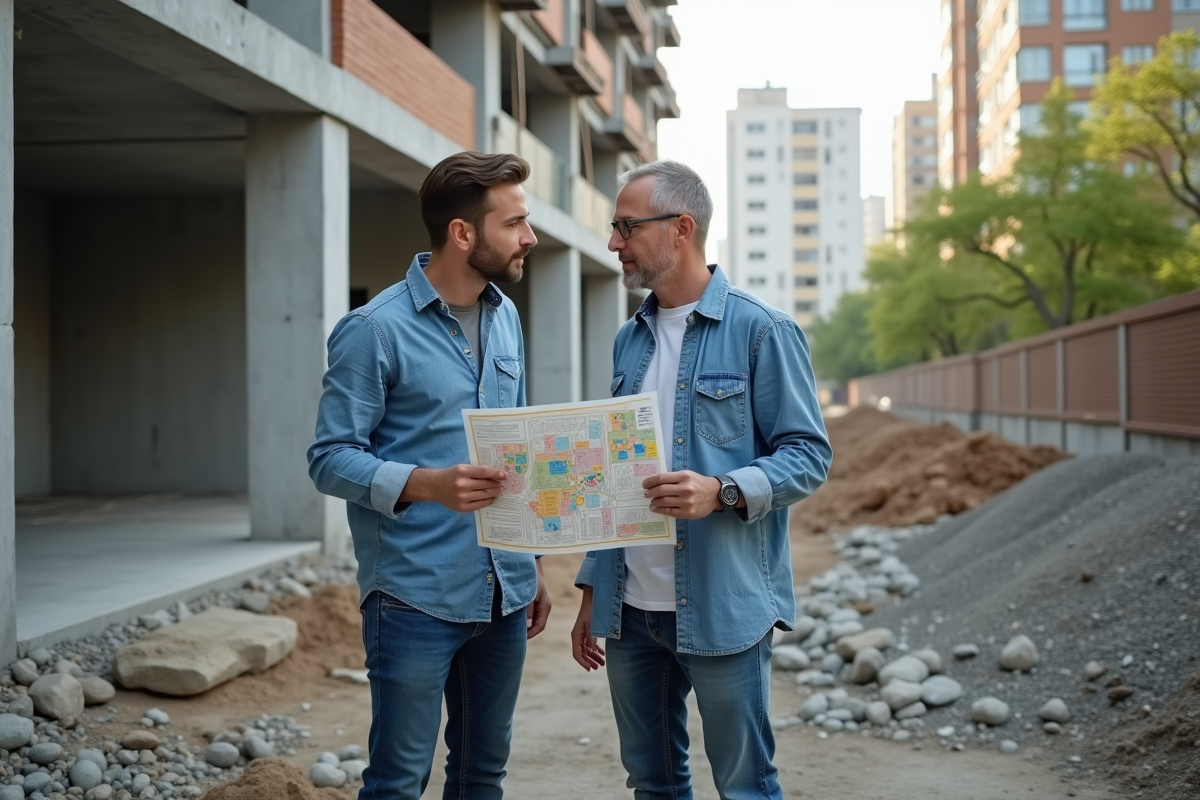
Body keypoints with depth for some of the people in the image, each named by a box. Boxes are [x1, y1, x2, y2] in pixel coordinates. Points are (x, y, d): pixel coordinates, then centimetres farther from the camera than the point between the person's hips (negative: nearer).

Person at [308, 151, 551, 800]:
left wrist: (533, 565, 16)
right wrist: (429, 485, -28)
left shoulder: (505, 318, 10)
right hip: (416, 599, -6)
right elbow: (330, 459, -13)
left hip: (503, 595, 7)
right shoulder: (374, 330, -11)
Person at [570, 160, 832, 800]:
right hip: (630, 606, 6)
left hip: (722, 608, -6)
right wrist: (592, 590, 14)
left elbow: (808, 454, -9)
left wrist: (722, 491, -26)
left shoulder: (761, 331, -6)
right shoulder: (628, 341, 12)